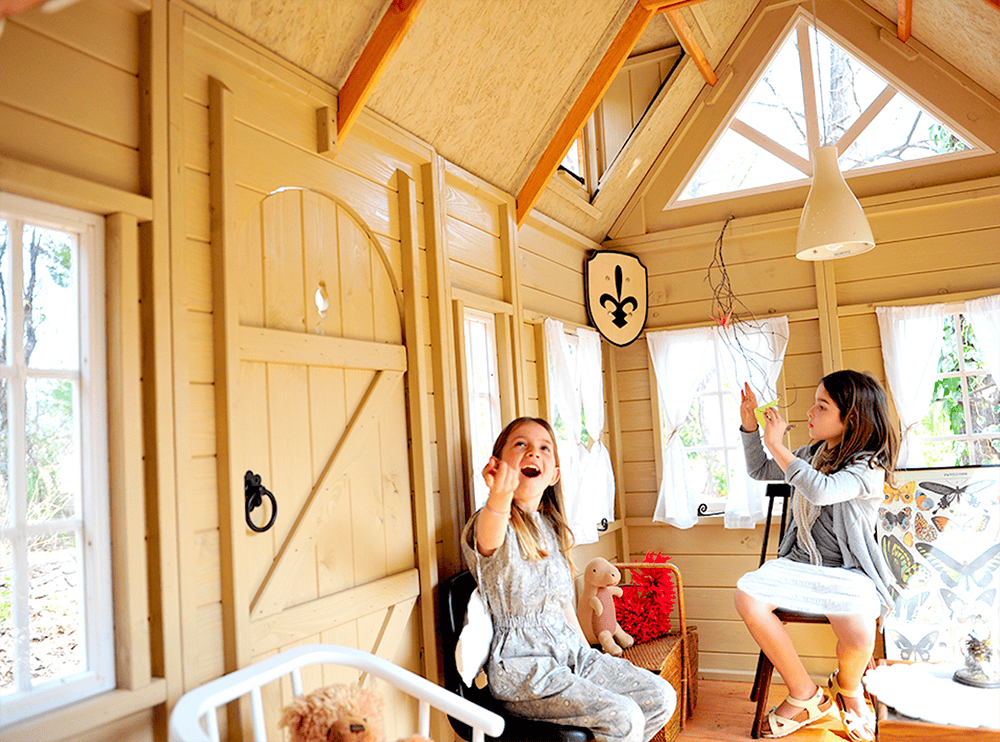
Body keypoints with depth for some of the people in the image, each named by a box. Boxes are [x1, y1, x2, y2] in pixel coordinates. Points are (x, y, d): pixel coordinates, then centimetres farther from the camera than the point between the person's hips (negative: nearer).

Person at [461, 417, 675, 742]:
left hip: (571, 652, 8)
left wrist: (589, 654, 12)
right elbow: (488, 542, -39)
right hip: (521, 669, -7)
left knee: (661, 697, -1)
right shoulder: (491, 523, -11)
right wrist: (500, 495, -60)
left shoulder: (552, 529, 13)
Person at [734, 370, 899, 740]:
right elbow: (759, 470, 22)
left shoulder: (869, 467, -11)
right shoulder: (813, 453, 10)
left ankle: (847, 688, 10)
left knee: (858, 637, -32)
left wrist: (777, 446, -22)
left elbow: (821, 491, -30)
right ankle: (805, 695, -5)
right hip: (799, 564, 5)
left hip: (848, 572, -5)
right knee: (746, 595, -24)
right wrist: (750, 425, 9)